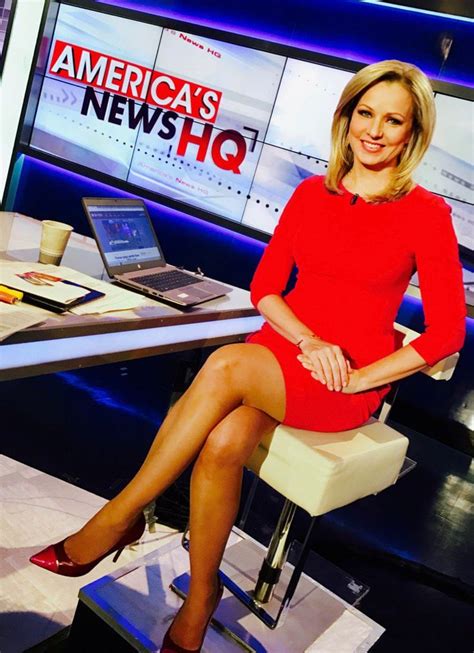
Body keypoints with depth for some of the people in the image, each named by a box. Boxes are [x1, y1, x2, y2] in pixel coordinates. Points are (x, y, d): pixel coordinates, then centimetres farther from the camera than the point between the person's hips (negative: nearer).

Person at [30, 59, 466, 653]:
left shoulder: (427, 214, -3)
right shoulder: (312, 194, 9)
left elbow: (447, 330, -5)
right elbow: (264, 287, 5)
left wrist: (358, 377, -13)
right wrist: (308, 342, -12)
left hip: (351, 383, -3)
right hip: (281, 352, 4)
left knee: (227, 365, -31)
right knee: (223, 441, -29)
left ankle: (117, 518, -15)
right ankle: (198, 605, -8)